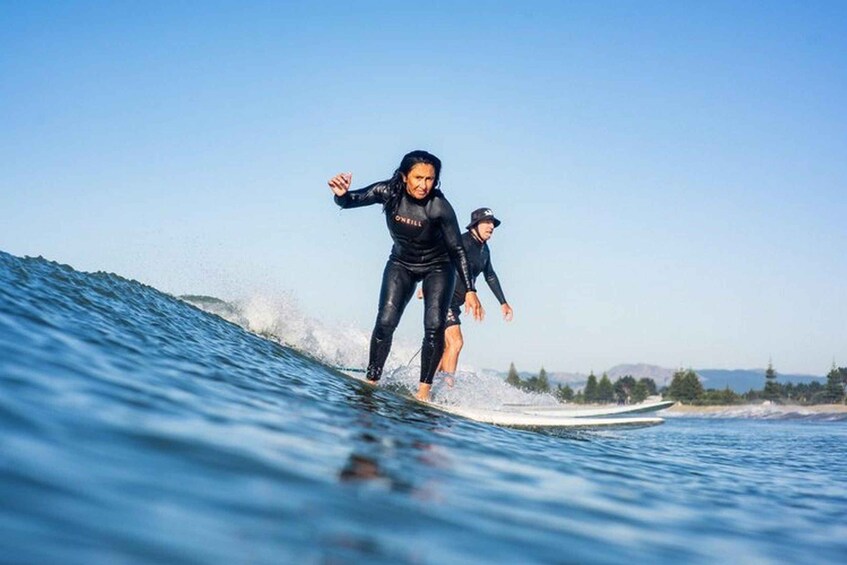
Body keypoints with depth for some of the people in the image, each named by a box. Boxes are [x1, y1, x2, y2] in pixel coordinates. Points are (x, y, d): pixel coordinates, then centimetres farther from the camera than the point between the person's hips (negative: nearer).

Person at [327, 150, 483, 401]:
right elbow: (352, 200, -21)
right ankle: (371, 381, -2)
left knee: (435, 326, -18)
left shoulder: (440, 207, -29)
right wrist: (341, 194, -46)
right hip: (401, 265, 2)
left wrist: (469, 290, -23)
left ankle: (424, 389, -9)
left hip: (438, 268, -2)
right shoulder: (389, 192, -22)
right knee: (385, 322, -13)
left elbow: (457, 250, -21)